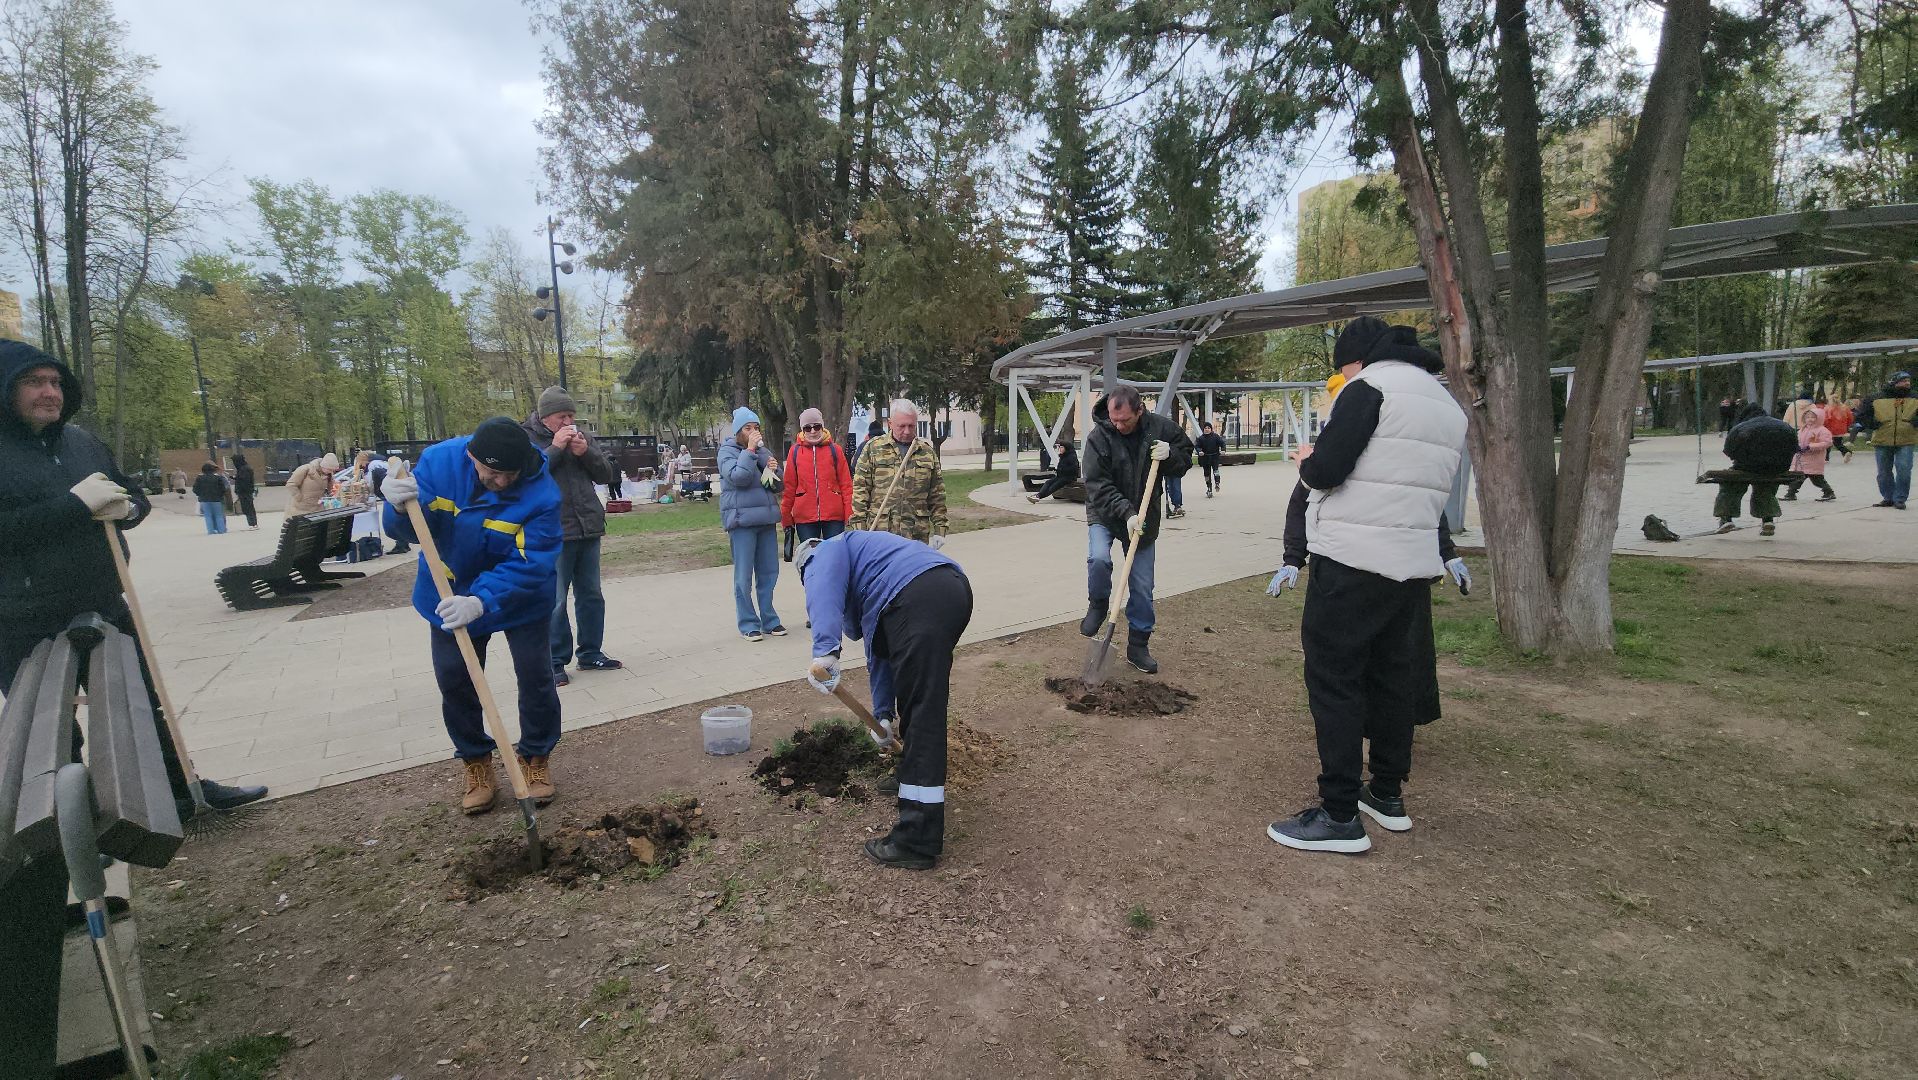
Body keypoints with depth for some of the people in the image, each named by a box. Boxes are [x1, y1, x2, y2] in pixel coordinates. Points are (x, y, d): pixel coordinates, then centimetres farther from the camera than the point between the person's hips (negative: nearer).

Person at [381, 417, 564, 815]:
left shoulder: (541, 492, -31)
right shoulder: (439, 461, -22)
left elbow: (530, 563, -34)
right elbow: (411, 530, -18)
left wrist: (482, 601, -47)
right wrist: (402, 507, -41)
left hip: (522, 599, -2)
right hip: (452, 594, 3)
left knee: (535, 676, 1)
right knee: (454, 681, 7)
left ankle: (536, 757, 22)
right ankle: (475, 761, 27)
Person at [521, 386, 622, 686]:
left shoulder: (581, 437, 11)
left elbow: (605, 475, 8)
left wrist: (586, 453, -9)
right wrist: (554, 448, -18)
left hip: (588, 529, 5)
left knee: (592, 595, 12)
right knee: (554, 601, -2)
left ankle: (591, 653, 23)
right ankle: (555, 661, 9)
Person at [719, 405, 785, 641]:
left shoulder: (763, 451, 15)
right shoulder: (728, 451, -1)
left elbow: (778, 486, 17)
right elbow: (738, 477, -19)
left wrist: (773, 469, -2)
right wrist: (749, 450, -15)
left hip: (766, 519, 6)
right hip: (742, 519, -6)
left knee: (769, 572, 8)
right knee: (744, 576, -3)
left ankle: (769, 620, 18)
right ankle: (748, 624, 5)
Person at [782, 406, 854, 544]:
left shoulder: (834, 449, 4)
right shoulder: (795, 451, 7)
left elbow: (846, 484, 3)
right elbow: (789, 486, 8)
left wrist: (850, 514, -5)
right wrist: (786, 516, 5)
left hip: (834, 516, -1)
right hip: (804, 517, 1)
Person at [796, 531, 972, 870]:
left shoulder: (824, 553, 17)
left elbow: (823, 591, -11)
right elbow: (879, 653, 39)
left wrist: (825, 650, -23)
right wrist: (883, 714, 39)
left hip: (919, 598, -9)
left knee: (922, 716, -7)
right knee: (915, 701, 28)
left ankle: (917, 843, -2)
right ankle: (910, 777, 45)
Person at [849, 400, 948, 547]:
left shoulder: (928, 452, 12)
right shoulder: (872, 448, 5)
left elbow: (937, 495, 12)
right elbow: (860, 489, 1)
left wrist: (939, 530, 6)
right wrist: (859, 528, -5)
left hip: (917, 536, 2)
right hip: (879, 531, -2)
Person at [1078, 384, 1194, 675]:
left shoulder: (1161, 428, -10)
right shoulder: (1098, 437, -18)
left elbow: (1186, 457, 4)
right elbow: (1098, 486, -20)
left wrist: (1170, 455, -20)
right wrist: (1126, 513, -31)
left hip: (1143, 519, 2)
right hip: (1104, 515, -2)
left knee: (1142, 589, 4)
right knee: (1098, 558, -30)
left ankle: (1138, 647, 21)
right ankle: (1098, 605, 2)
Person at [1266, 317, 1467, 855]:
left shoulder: (1369, 387, -8)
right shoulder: (1449, 405, 18)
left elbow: (1325, 472, -17)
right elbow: (1426, 484, 20)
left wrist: (1307, 460, 5)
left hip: (1351, 562, -8)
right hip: (1415, 563, 9)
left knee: (1333, 679, -3)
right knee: (1394, 678, 16)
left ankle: (1340, 815, 1)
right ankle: (1388, 794, 28)